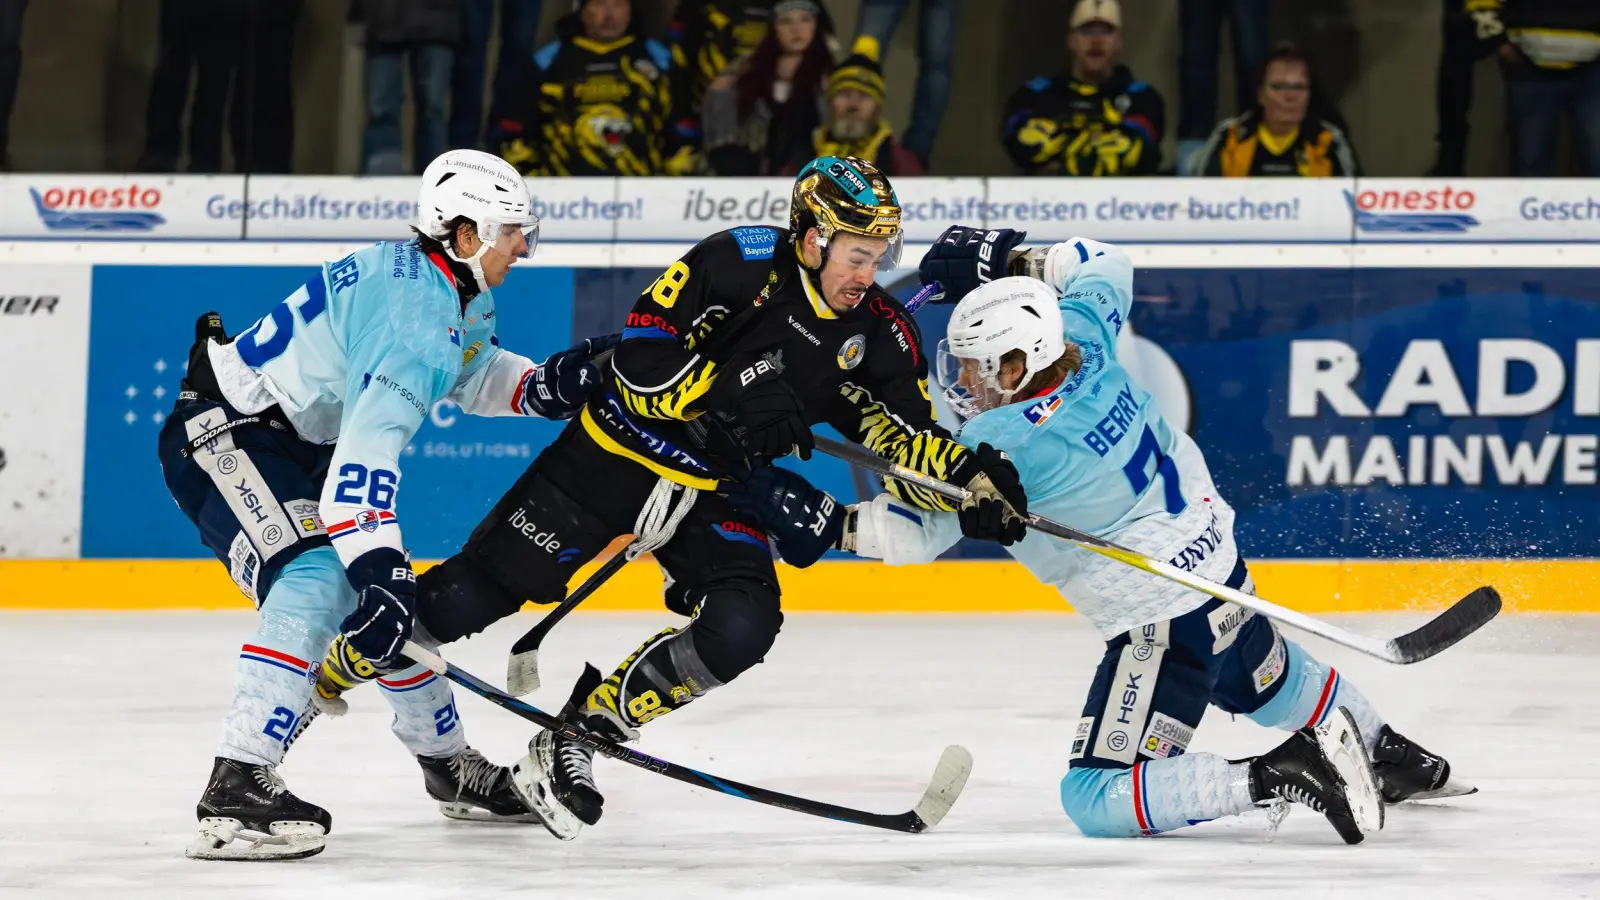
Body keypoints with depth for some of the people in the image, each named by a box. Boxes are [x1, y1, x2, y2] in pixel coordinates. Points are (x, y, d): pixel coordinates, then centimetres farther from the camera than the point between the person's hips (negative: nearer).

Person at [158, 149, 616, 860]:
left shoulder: (459, 295, 7)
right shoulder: (416, 307, -26)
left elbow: (472, 376, 27)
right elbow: (370, 441, -36)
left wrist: (545, 385, 6)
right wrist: (377, 563, -43)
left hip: (299, 447, 11)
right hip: (221, 435, -11)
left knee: (389, 597, 15)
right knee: (320, 582, -29)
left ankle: (449, 765, 34)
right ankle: (237, 789, -37)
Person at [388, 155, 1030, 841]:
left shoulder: (881, 334, -6)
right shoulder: (741, 263, -20)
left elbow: (910, 449, -5)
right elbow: (639, 359, -21)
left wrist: (969, 475, -25)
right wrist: (728, 397, -29)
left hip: (718, 492, 4)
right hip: (621, 452, -4)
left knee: (739, 631, -20)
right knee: (473, 595, -5)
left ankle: (576, 738, -5)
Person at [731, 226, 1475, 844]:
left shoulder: (1009, 446, -26)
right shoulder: (1081, 337, -8)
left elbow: (918, 531, -19)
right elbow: (1104, 266, 14)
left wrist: (827, 518, -20)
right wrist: (1005, 258, 11)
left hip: (1161, 620, -9)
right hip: (1216, 560, 9)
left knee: (1097, 800, -9)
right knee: (1268, 680, 38)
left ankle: (1279, 777, -17)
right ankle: (1398, 761, 54)